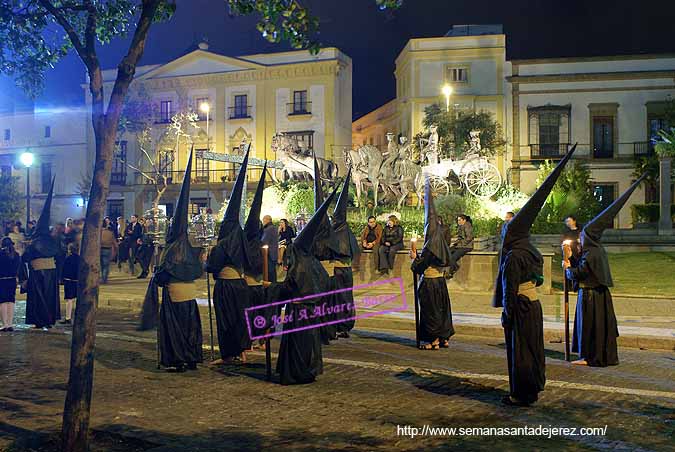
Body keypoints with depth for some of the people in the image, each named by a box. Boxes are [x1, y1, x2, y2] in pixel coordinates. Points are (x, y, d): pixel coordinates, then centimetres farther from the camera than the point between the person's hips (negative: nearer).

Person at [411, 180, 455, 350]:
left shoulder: (429, 248, -18)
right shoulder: (441, 243, 2)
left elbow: (420, 267, -17)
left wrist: (414, 257, 0)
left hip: (429, 282, -8)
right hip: (440, 280, 8)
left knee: (430, 310, -1)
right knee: (442, 308, 13)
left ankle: (434, 341, 4)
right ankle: (444, 338, 20)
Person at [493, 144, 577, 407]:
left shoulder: (513, 257, -18)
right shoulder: (533, 252, 8)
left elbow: (510, 289, -19)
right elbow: (538, 280, 15)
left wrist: (506, 315, -13)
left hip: (520, 308, -9)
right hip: (534, 306, 9)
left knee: (519, 350, 1)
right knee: (533, 347, 16)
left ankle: (521, 395, 10)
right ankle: (534, 388, 28)